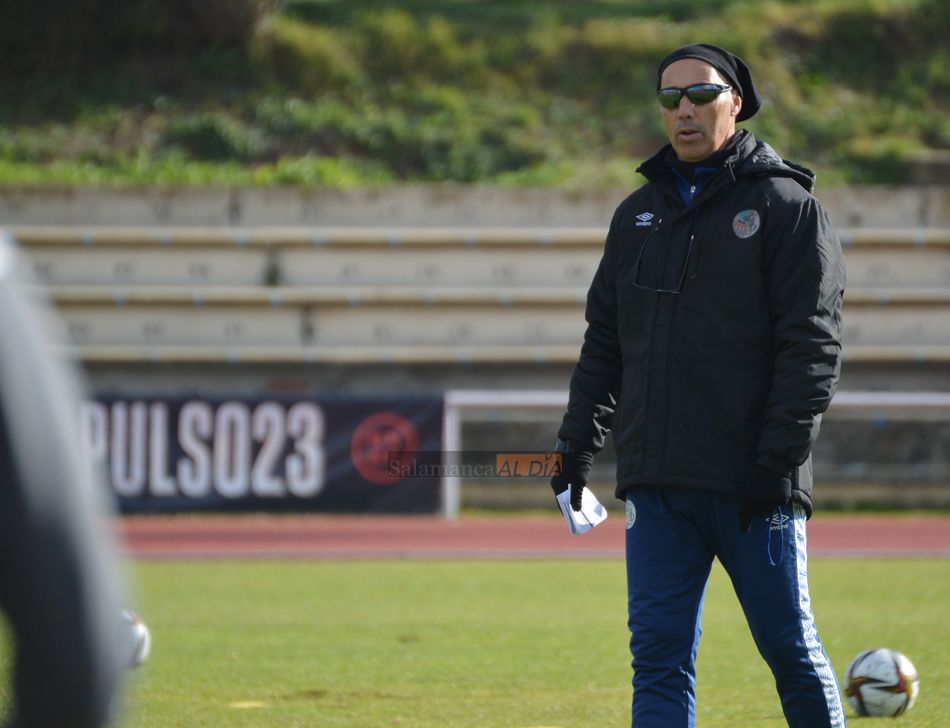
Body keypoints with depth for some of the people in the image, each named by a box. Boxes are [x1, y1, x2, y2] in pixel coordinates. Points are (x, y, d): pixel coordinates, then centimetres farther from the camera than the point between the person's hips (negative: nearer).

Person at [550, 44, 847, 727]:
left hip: (754, 488, -4)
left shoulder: (785, 204, -1)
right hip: (657, 482, 4)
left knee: (789, 646, 3)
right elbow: (604, 342, 20)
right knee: (659, 654, 0)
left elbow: (812, 343, -9)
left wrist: (778, 459, -16)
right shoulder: (638, 214, 15)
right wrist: (578, 443, 10)